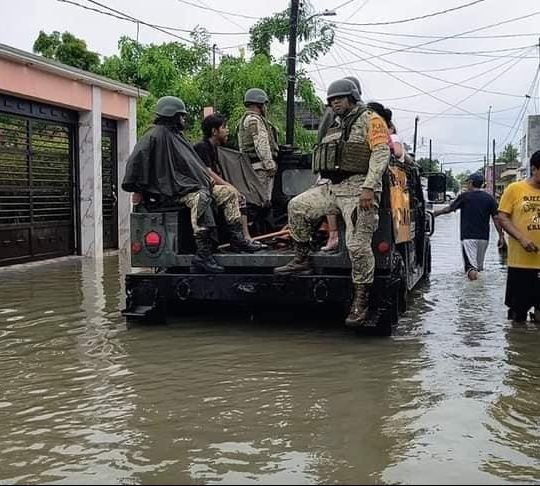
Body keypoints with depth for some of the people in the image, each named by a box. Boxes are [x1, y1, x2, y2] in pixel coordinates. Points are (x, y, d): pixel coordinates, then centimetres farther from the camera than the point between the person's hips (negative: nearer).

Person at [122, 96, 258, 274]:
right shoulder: (156, 135, -7)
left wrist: (207, 179, 19)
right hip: (169, 191, -10)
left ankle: (236, 238, -2)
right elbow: (135, 159, -15)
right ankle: (203, 255, -45)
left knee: (229, 193, 4)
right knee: (200, 198, -39)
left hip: (188, 185, 10)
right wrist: (133, 187, -12)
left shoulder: (177, 136, 23)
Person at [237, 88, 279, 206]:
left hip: (251, 166, 11)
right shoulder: (254, 120, -10)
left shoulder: (244, 119, 24)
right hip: (261, 167, -11)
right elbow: (261, 144, -18)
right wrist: (270, 165, -19)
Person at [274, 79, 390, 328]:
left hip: (358, 190, -8)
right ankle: (302, 260, 7)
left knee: (358, 245, -12)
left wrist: (368, 187, -22)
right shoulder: (335, 126, 24)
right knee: (297, 206, -3)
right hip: (332, 188, 8)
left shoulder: (370, 120, -1)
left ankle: (361, 303, -6)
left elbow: (381, 153, -13)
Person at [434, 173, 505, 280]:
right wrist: (501, 235, 5)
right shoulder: (489, 198, 5)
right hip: (484, 237, 4)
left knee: (471, 266, -11)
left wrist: (436, 213, 20)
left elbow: (449, 209, 3)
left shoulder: (464, 196, -3)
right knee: (479, 266, 18)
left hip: (468, 237, -4)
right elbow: (496, 218, 1)